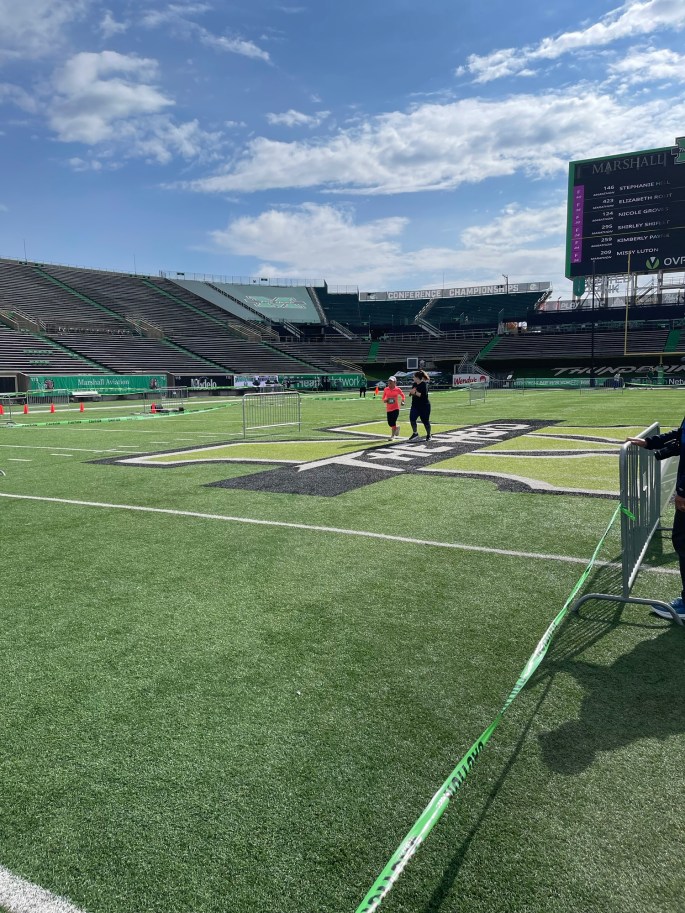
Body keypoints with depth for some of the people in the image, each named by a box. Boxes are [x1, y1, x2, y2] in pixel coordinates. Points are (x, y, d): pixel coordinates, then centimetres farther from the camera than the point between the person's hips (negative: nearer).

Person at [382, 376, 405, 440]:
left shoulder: (397, 389, -3)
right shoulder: (386, 389, 1)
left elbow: (402, 395, 14)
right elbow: (383, 399, 10)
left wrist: (402, 401, -3)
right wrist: (385, 400, -12)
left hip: (396, 408, -3)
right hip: (388, 409, 3)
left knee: (393, 422, -10)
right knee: (390, 423, 2)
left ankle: (392, 436, 4)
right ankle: (397, 427, 36)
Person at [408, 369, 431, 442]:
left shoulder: (424, 384, -14)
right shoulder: (415, 384, 9)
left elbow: (424, 395, -25)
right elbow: (411, 393, 19)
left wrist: (415, 392, -23)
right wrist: (411, 392, -4)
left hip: (424, 406, -6)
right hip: (415, 406, 6)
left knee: (425, 421, 5)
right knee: (412, 419, -11)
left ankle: (428, 435, 23)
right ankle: (415, 433, 2)